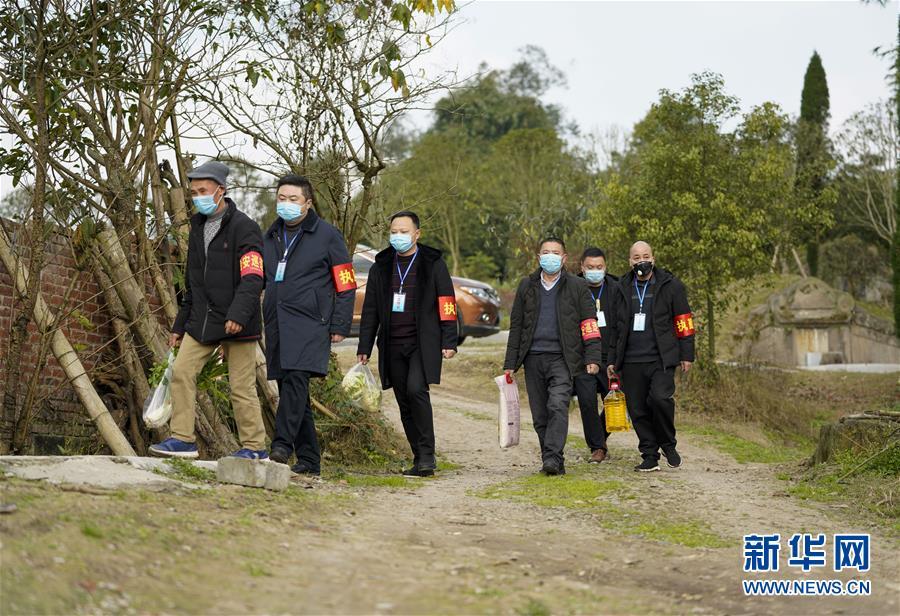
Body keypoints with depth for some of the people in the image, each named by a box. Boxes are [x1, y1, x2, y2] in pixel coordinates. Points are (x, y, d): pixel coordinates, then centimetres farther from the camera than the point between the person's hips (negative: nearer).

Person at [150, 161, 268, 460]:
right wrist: (179, 325, 22)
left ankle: (255, 447, 9)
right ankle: (183, 440, 3)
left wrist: (238, 314, -33)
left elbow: (252, 278, -20)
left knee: (241, 386, -3)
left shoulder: (244, 227, -9)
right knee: (181, 371, -3)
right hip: (202, 321, 7)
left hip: (236, 323, -7)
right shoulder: (197, 227, 17)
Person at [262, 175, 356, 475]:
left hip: (309, 324, -6)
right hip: (276, 324, 6)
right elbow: (258, 279, 26)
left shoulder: (327, 236, 1)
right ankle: (308, 459, 10)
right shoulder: (271, 237, 18)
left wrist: (339, 326, -8)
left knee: (296, 379, -22)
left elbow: (346, 285, -1)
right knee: (290, 390, 5)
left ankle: (282, 444, -24)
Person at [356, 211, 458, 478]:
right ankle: (421, 459, 14)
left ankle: (427, 453, -15)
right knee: (405, 403, 5)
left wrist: (449, 342, -8)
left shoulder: (433, 263, 2)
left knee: (416, 389, -23)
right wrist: (364, 347, 10)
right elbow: (370, 310, 15)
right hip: (392, 345, 5)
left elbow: (447, 304, 0)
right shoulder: (381, 267, 13)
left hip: (423, 343, -4)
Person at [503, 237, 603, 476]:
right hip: (533, 358, 3)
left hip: (562, 358, -3)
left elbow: (589, 324, 2)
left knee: (557, 406, -20)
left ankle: (552, 457, -23)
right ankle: (552, 463, 11)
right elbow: (516, 326, 15)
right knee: (540, 415, 4)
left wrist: (592, 358, -8)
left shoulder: (577, 286, 5)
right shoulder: (527, 286, 13)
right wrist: (510, 363, 11)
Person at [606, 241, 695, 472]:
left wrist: (686, 355, -1)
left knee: (660, 397, -22)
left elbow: (684, 321, 4)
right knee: (637, 409, 1)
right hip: (631, 362, 4)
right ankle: (649, 456, 12)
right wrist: (612, 360, 17)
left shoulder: (670, 286, 3)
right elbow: (615, 327, 21)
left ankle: (668, 444, 2)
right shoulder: (621, 289, 14)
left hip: (661, 359, -4)